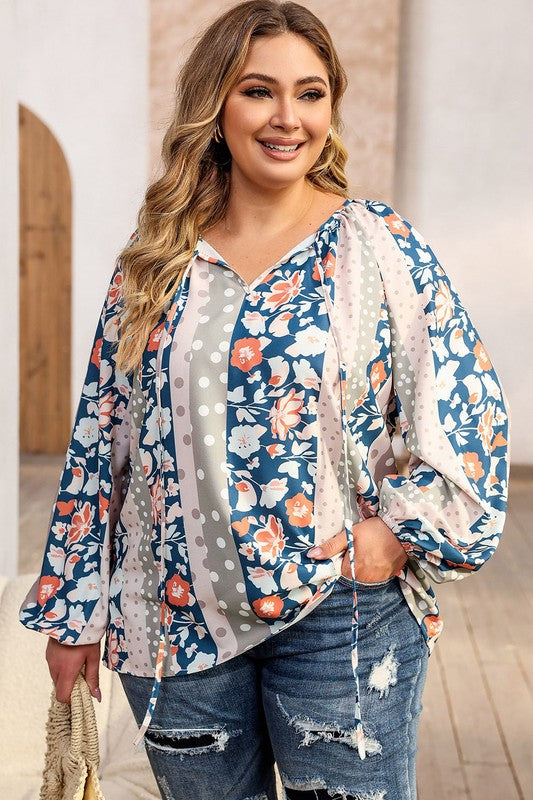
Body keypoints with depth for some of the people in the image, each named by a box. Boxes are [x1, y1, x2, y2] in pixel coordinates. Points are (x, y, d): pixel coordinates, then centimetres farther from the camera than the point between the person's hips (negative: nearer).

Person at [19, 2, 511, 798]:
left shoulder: (380, 245, -4)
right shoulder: (153, 260, 3)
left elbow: (471, 413, -3)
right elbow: (100, 436, 6)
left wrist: (399, 532, -12)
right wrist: (74, 610, 7)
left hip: (337, 613, -2)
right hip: (174, 614, 3)